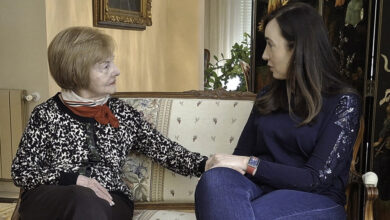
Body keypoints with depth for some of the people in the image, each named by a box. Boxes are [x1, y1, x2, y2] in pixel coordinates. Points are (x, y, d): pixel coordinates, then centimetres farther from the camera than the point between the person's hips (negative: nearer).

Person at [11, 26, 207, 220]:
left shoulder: (123, 113, 8)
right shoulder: (46, 115, 2)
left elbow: (165, 150, 8)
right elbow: (21, 171, 3)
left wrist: (204, 164, -9)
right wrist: (70, 179, -13)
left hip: (109, 202, 1)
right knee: (83, 199, -35)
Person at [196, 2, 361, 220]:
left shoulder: (343, 101, -5)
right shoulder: (268, 96, 11)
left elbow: (317, 179, -12)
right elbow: (242, 155, 9)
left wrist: (249, 164, -18)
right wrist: (227, 164, -16)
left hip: (316, 201, -4)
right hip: (263, 188, 4)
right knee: (216, 179, -32)